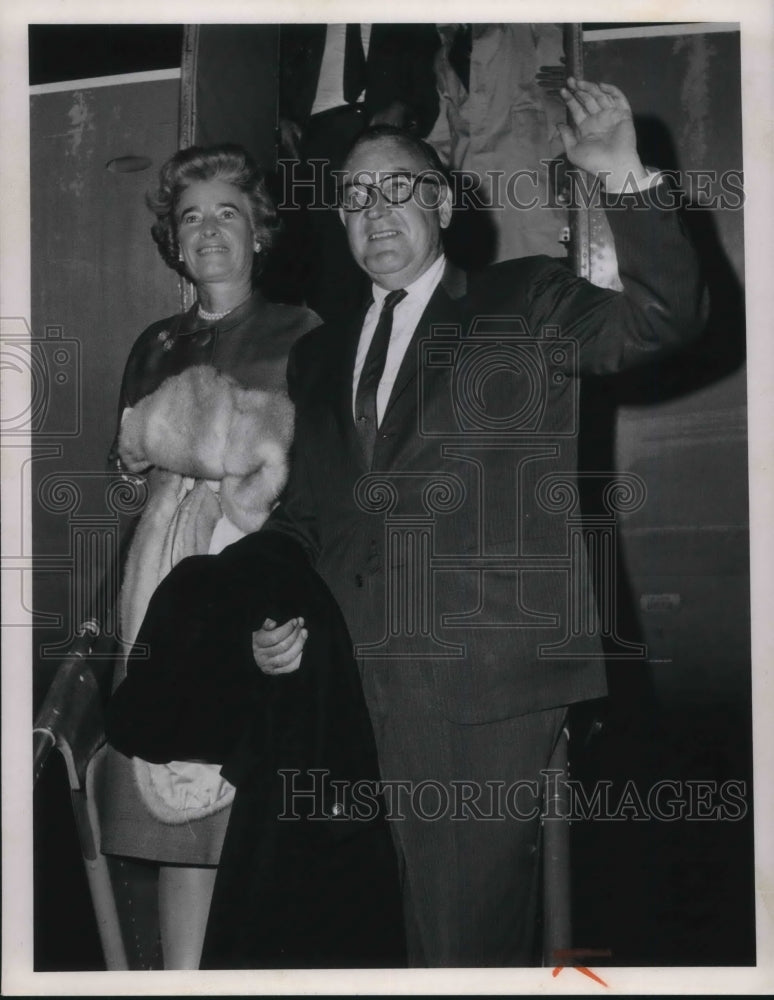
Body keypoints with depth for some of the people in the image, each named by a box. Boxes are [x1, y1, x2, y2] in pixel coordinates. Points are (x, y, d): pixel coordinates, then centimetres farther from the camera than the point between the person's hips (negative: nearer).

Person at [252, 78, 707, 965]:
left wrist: (623, 177, -21)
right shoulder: (320, 356, 19)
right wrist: (271, 618, 6)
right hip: (350, 684, 5)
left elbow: (664, 319, -10)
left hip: (486, 685, -4)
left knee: (469, 927, -3)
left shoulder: (526, 305, 6)